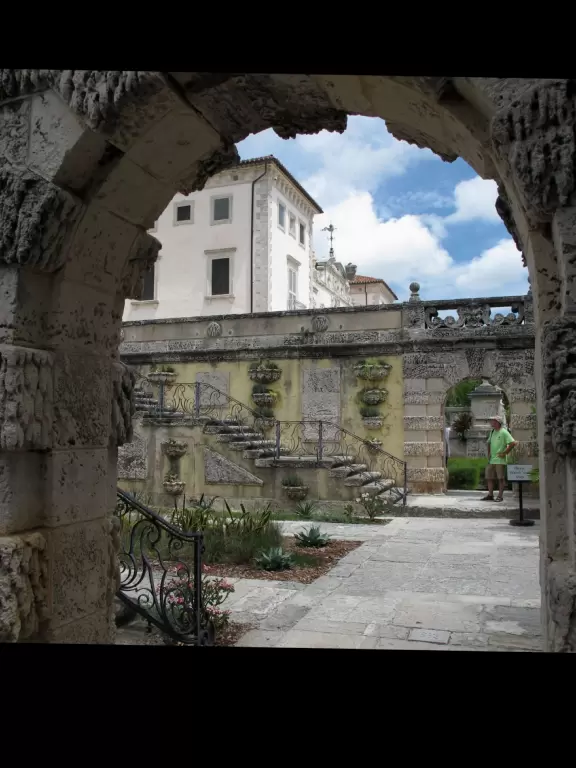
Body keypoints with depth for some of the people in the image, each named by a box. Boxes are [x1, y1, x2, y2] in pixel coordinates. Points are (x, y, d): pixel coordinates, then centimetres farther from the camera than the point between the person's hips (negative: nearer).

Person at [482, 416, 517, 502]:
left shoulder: (503, 432, -9)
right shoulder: (492, 432, 14)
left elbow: (513, 443, -16)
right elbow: (489, 443, 29)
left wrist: (505, 453, -14)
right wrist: (489, 453, 15)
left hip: (500, 460, -8)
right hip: (491, 460, 8)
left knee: (501, 478, -1)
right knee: (489, 477, 7)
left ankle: (500, 496, 5)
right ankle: (490, 495, 14)